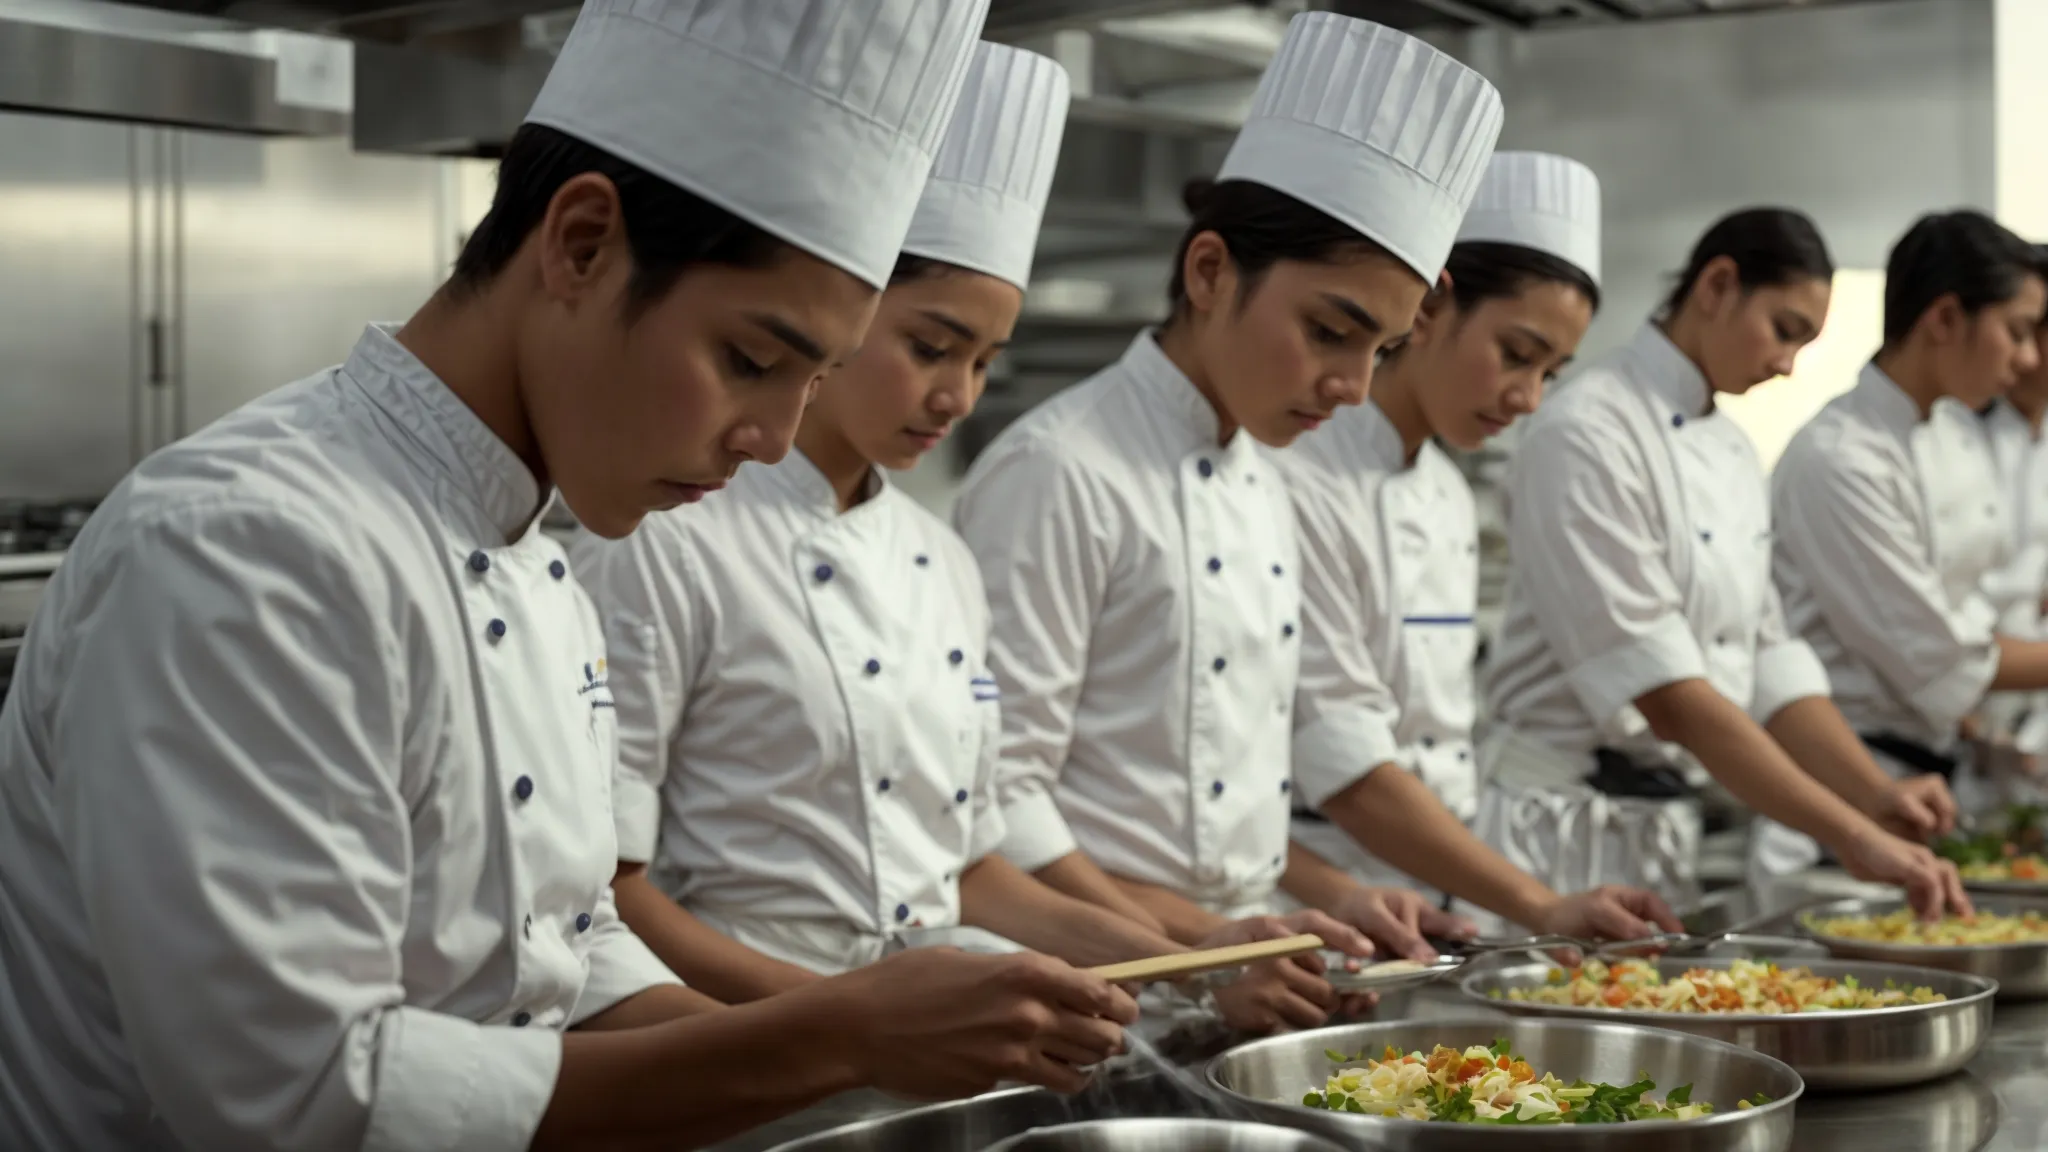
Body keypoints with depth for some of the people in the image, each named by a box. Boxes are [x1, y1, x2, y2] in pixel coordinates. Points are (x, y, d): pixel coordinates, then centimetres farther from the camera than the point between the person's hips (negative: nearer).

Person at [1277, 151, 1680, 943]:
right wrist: (1539, 907, -20)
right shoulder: (1302, 478, -13)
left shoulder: (1449, 499, 13)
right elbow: (1345, 770, -17)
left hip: (1427, 903, 7)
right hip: (1318, 903, -7)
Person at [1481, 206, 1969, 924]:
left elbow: (1767, 663, 11)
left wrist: (1876, 796, -5)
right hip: (1562, 827, -8)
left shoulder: (1730, 452, 11)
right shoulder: (1585, 434, -17)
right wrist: (1850, 836, -24)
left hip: (1664, 825, 8)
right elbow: (1666, 692, -22)